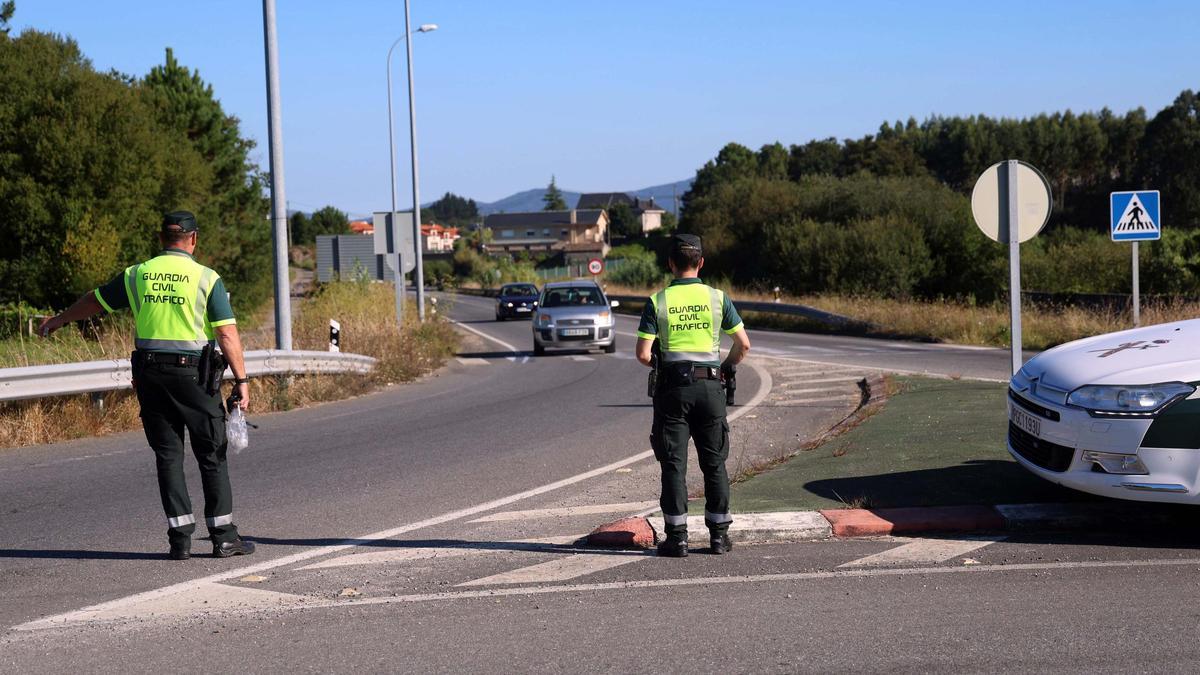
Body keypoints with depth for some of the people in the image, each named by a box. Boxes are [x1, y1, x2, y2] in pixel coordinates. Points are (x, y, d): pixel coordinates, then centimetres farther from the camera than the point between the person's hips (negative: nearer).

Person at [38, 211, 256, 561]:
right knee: (211, 456, 4)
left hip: (150, 374, 3)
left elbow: (94, 301, 19)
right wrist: (241, 380, -6)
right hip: (193, 374, -3)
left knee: (168, 456, 8)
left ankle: (180, 538, 5)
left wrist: (57, 321, 35)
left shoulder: (137, 275, 6)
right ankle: (224, 537, 5)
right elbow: (227, 334, -10)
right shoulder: (206, 278, -4)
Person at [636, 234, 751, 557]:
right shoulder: (717, 298, 0)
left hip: (672, 387, -1)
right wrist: (727, 368, 19)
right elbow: (743, 344, 1)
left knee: (674, 464, 3)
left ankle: (677, 537, 2)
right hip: (709, 386, 1)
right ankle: (719, 535, 11)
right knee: (714, 463, 9)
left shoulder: (657, 301, -3)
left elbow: (643, 354, -8)